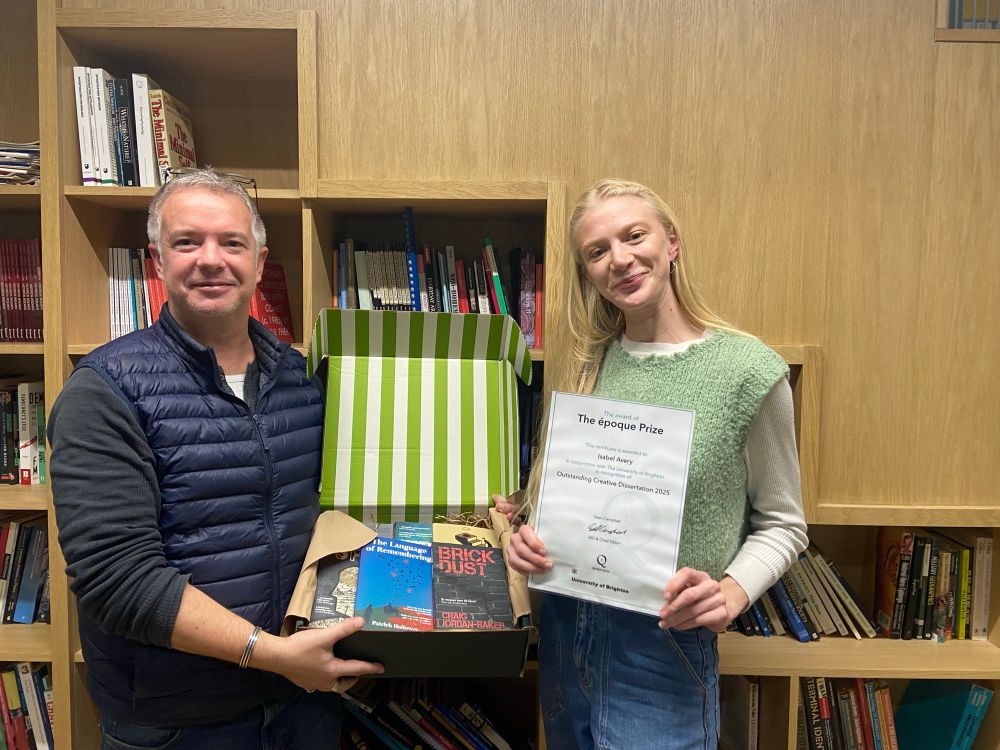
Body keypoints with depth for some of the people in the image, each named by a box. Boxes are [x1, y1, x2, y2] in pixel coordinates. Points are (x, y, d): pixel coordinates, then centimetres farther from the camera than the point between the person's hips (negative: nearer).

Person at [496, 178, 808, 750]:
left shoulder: (749, 369, -13)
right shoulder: (587, 367, 1)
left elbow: (782, 525, -4)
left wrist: (731, 593, -21)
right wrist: (529, 535, -8)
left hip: (665, 643, -5)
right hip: (563, 624, 5)